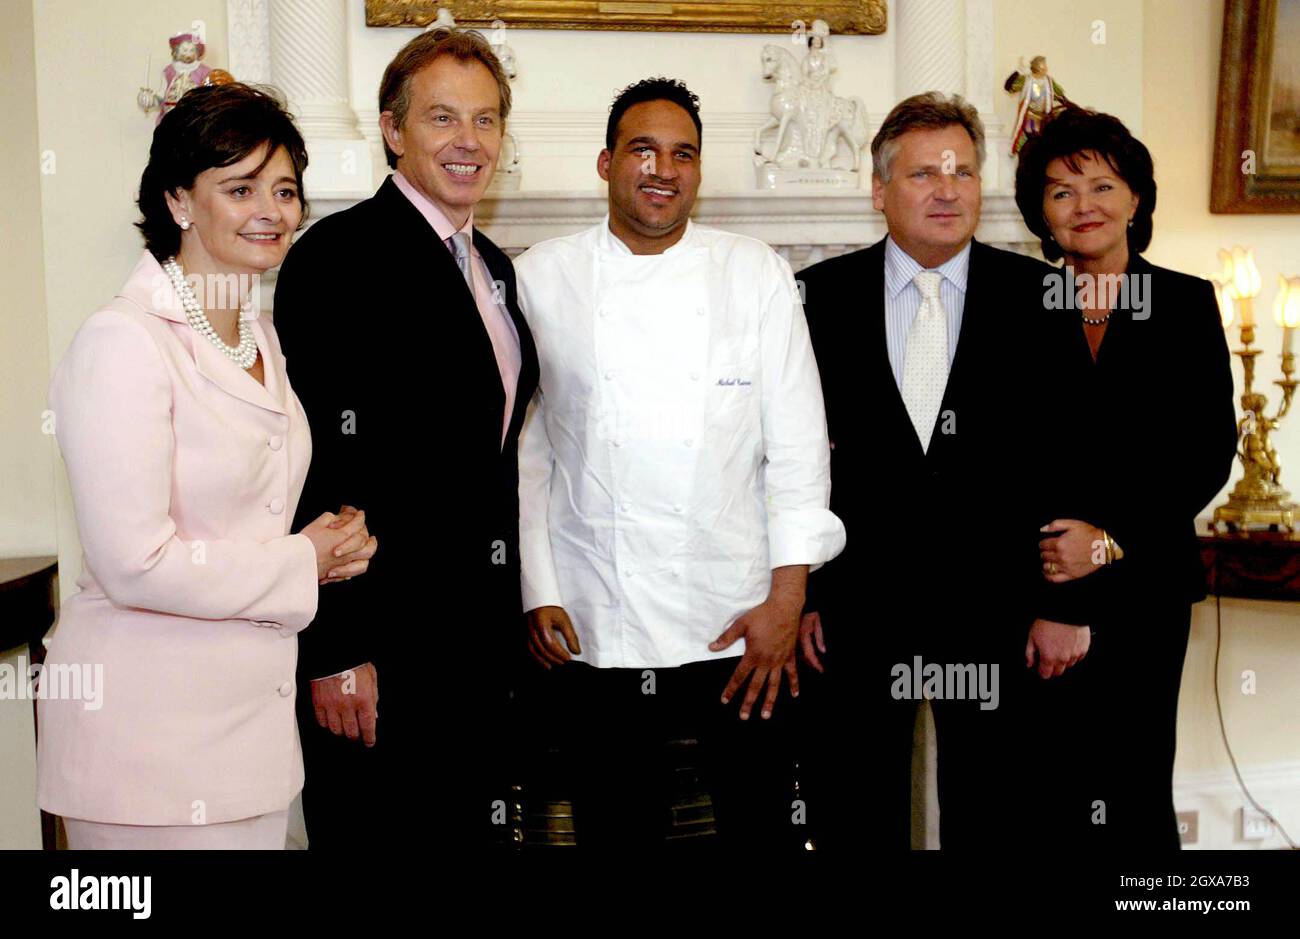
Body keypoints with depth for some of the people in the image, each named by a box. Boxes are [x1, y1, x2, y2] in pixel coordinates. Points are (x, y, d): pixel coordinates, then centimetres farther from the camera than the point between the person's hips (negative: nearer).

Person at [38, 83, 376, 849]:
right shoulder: (122, 342, -15)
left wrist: (332, 539, 2)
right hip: (151, 733, -7)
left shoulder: (261, 337, 11)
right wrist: (302, 565, -10)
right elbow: (135, 563, -22)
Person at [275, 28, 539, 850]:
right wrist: (335, 650, -21)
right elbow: (326, 460, -18)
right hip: (377, 641, -8)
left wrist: (514, 613, 15)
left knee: (481, 828, 17)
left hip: (485, 637, 8)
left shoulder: (493, 266, 14)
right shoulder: (341, 255, -13)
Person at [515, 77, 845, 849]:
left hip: (742, 624, 0)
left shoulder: (756, 273, 2)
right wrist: (537, 593, -1)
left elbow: (798, 439, 0)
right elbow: (523, 447, 3)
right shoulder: (540, 280, 2)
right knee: (619, 831, 12)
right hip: (594, 633, 0)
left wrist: (787, 595, -5)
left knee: (766, 827, 9)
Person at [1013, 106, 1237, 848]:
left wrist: (1115, 541, -9)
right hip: (1040, 587, 0)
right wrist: (1037, 551, -9)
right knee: (1059, 786, 3)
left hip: (1145, 584, 0)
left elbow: (1210, 451, 0)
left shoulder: (1186, 303, 4)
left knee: (1135, 793, 2)